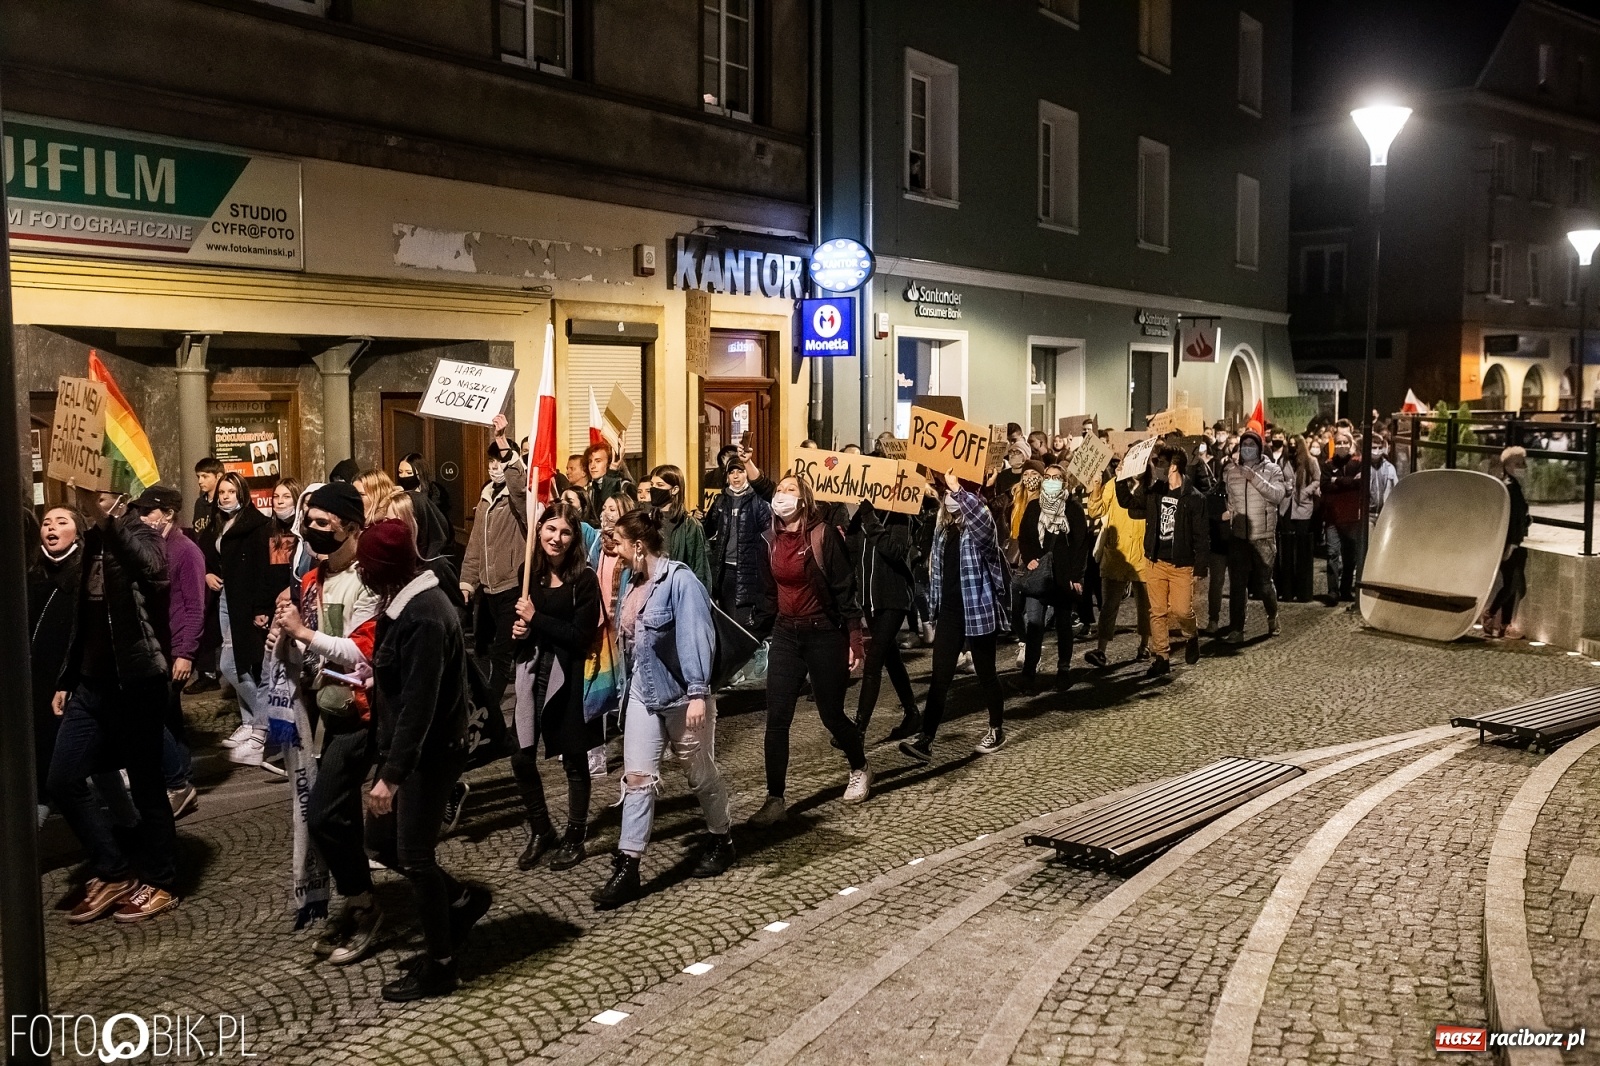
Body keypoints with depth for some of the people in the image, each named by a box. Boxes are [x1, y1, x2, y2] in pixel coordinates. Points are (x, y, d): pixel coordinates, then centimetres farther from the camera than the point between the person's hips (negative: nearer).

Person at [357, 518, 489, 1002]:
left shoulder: (425, 617, -25)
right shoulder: (406, 602, 6)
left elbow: (419, 703, -28)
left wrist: (391, 774, -27)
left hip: (429, 753, -10)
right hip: (408, 747, 10)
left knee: (414, 855, 2)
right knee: (381, 840, 16)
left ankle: (439, 965, 18)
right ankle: (461, 899, 33)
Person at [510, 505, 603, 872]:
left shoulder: (584, 580, -10)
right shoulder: (531, 574, 5)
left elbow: (582, 636, -16)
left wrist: (536, 619, -15)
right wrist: (518, 631, -4)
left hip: (568, 677, -4)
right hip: (532, 672, 4)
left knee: (574, 759, 8)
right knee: (521, 758, 3)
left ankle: (574, 837, 24)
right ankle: (540, 831, 24)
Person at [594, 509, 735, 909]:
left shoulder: (679, 580, -18)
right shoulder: (635, 583, 7)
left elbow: (696, 638, -21)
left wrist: (698, 693, -25)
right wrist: (629, 685, 16)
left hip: (681, 696, -7)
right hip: (643, 695, 7)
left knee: (702, 774, 12)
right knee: (637, 778, 2)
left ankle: (721, 842, 33)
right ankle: (627, 867, 4)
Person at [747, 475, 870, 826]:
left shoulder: (824, 535, -12)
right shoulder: (771, 540, 5)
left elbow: (845, 587, -11)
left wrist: (854, 636, -14)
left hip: (824, 635, -5)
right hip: (785, 636, 5)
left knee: (831, 714, 8)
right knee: (777, 720, -1)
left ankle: (860, 770, 36)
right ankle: (775, 800, 6)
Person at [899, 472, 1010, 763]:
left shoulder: (979, 528, -10)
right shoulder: (943, 529, 11)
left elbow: (983, 521, -38)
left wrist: (957, 487, -44)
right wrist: (934, 613, 16)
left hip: (977, 611, -6)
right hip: (949, 613, 6)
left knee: (985, 673, 8)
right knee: (940, 677, 0)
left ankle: (997, 730, 26)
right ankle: (925, 739, -4)